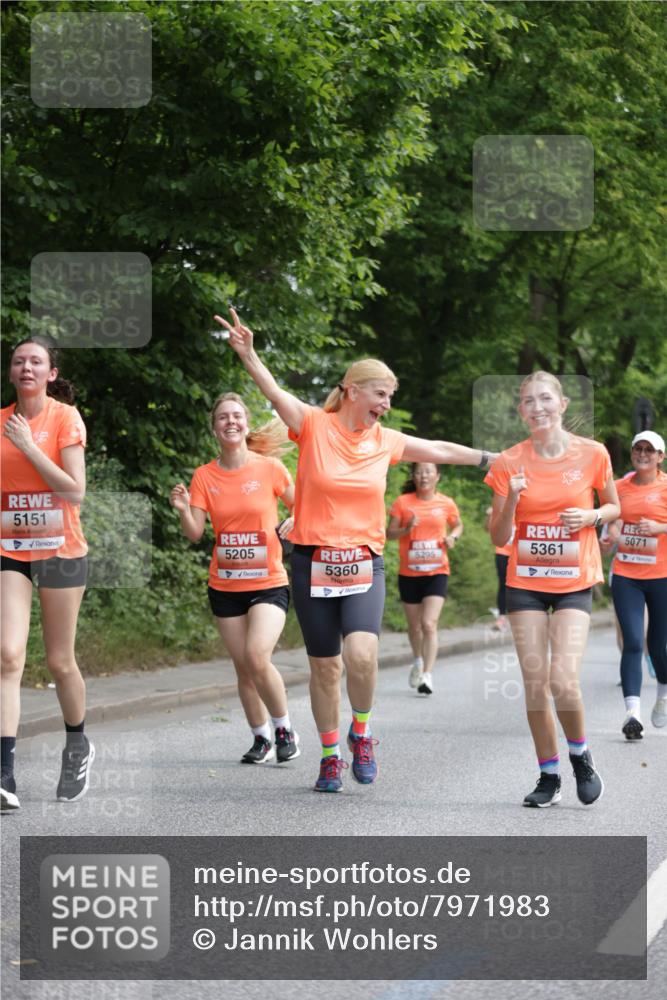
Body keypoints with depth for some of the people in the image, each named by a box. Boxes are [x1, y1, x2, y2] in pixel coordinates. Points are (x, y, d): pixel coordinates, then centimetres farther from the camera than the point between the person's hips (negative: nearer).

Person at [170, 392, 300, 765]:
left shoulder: (270, 468, -5)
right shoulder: (204, 476, 1)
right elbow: (195, 533, -3)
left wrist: (294, 522, -13)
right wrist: (184, 510, -22)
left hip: (269, 583, -3)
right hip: (225, 586, 3)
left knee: (257, 657, -20)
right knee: (243, 667, 6)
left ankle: (285, 728, 1)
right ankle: (262, 738, 22)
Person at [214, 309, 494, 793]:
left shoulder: (385, 440, 6)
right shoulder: (315, 426, -5)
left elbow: (439, 450, 20)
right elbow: (276, 393, -20)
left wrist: (492, 459, 25)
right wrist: (248, 354, -37)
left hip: (365, 565, 1)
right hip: (314, 564, -1)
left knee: (361, 655, -21)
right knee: (325, 666, 6)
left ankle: (361, 733, 5)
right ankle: (331, 757, 23)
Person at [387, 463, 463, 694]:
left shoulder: (446, 503, 1)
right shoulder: (402, 502, -2)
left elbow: (458, 525, 18)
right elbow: (390, 533, -1)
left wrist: (453, 536, -4)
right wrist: (406, 529, -20)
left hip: (437, 572, -1)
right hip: (409, 573, 1)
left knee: (429, 624, -16)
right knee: (414, 625, 15)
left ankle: (427, 676, -17)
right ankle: (418, 661, 43)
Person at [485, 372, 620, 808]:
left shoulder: (592, 454, -4)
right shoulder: (509, 463, -2)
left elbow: (614, 507, 12)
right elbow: (499, 537, 0)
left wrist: (591, 517, -10)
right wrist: (510, 501, -18)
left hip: (575, 583, -2)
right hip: (525, 583, 2)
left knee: (563, 681, -15)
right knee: (535, 683, 0)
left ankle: (580, 755, 13)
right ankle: (549, 776, 15)